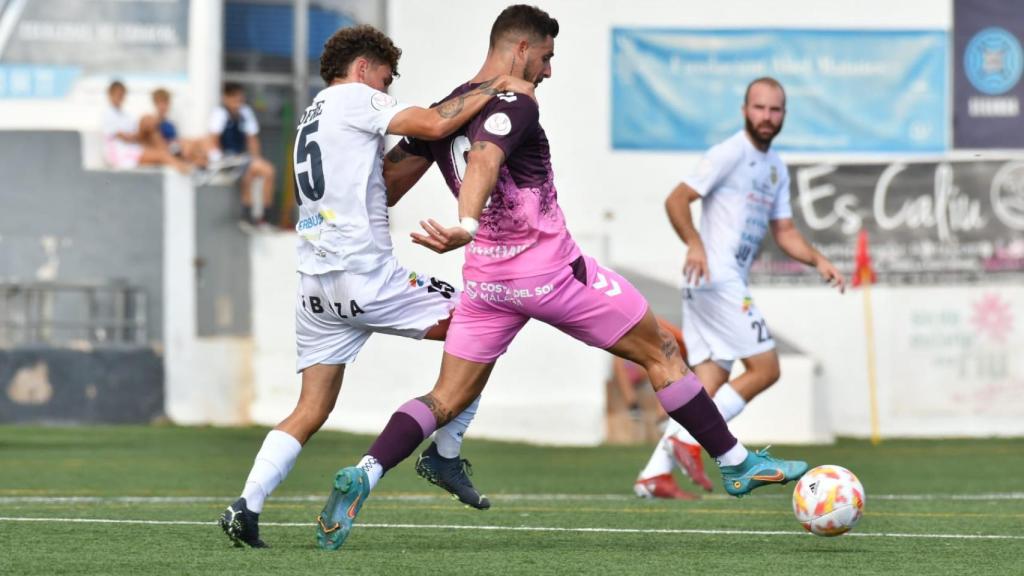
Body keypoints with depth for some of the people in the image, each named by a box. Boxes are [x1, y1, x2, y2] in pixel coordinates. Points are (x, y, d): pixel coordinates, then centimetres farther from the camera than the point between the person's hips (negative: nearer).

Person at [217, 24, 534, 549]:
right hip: (363, 276, -8)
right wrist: (494, 88, -6)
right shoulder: (354, 98, -1)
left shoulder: (312, 117, 26)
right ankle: (446, 455, 3)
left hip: (315, 284, 8)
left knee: (310, 411, 6)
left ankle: (246, 506, -8)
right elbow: (432, 124, -15)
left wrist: (427, 151, 22)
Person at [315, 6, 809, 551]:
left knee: (447, 399, 7)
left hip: (487, 280, 7)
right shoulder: (514, 106, -16)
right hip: (553, 271, -7)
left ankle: (362, 475, -18)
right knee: (661, 353, 9)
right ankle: (738, 464, 15)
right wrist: (465, 227, -50)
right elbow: (484, 162, -34)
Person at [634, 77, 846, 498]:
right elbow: (677, 200, -11)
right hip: (717, 278, -9)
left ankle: (655, 472, 1)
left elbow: (784, 232, 22)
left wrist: (818, 261, 6)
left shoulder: (777, 168, 20)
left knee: (709, 385, 4)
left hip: (731, 284, 9)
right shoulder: (730, 153, -7)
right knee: (765, 368, -11)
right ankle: (690, 439, -10)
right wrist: (694, 244, -25)